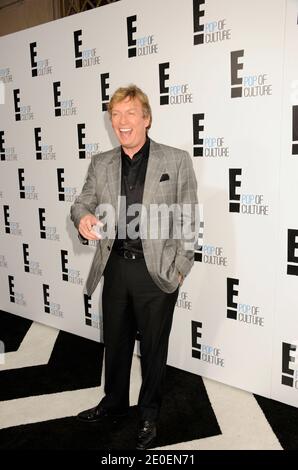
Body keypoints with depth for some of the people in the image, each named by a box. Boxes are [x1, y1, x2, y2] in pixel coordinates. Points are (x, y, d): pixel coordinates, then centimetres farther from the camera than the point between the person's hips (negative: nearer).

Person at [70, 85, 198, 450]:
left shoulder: (177, 161, -5)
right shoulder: (101, 163, 6)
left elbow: (188, 221, -3)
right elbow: (83, 200, 5)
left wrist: (180, 268, -6)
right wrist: (83, 217, -20)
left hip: (157, 270, -3)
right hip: (115, 267, 4)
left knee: (153, 346, 13)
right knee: (115, 340, 20)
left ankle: (149, 413, 37)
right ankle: (114, 401, 45)